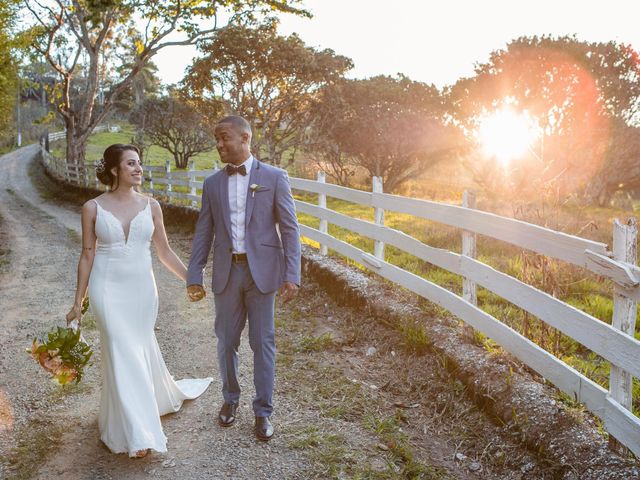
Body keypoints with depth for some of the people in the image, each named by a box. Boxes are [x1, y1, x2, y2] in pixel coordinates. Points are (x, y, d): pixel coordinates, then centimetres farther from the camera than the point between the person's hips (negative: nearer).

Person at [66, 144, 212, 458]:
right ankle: (136, 433, 8)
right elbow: (87, 256, 2)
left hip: (141, 288, 2)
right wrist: (78, 302, 4)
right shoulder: (93, 208, -4)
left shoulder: (151, 206, 1)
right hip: (108, 289, -2)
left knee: (141, 349, 12)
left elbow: (164, 251, 7)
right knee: (124, 353, -4)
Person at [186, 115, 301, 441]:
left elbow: (289, 229, -4)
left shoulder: (274, 177, -3)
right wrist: (194, 276, 3)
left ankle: (263, 411, 21)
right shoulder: (212, 183, 7)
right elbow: (203, 232, 8)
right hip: (226, 272, 3)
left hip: (261, 271, -3)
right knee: (227, 341, 13)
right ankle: (230, 398, 35)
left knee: (262, 342, 6)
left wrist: (292, 275, -11)